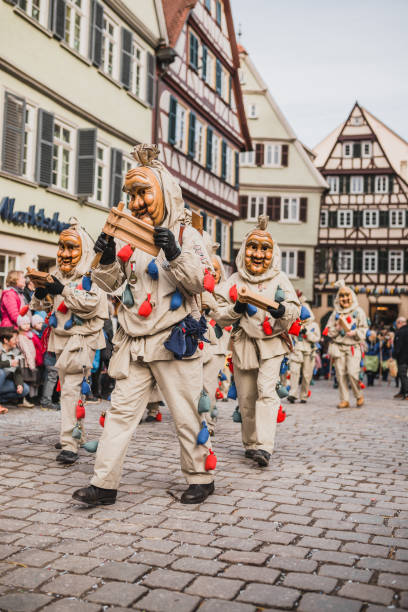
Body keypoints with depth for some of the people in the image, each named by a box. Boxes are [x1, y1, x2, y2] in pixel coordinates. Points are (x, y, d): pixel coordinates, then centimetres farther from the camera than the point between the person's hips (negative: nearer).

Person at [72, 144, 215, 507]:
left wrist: (175, 254, -24)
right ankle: (105, 483, 7)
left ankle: (200, 477, 21)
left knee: (186, 413, 4)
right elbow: (110, 283, 11)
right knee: (121, 409, 3)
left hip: (173, 341, -4)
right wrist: (107, 259, -9)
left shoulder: (186, 235, 0)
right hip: (134, 342, 4)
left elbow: (200, 282, -10)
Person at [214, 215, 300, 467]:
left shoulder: (279, 279, 4)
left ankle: (264, 446, -22)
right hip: (243, 344, 2)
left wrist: (282, 310, -21)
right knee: (246, 398, 7)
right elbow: (220, 314, 4)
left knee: (266, 390, -18)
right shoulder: (234, 281, 6)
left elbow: (295, 309, 1)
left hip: (272, 343, -2)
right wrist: (236, 309, -17)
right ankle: (251, 443, 24)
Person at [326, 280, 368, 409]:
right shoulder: (336, 313, 13)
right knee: (340, 374, -1)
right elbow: (329, 330, 13)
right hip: (338, 346, 3)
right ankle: (344, 400, 7)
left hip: (353, 346, -3)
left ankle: (359, 396, 7)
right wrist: (337, 328, -6)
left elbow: (364, 328, 5)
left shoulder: (358, 311, 6)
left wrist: (355, 332, -12)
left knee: (352, 372, -15)